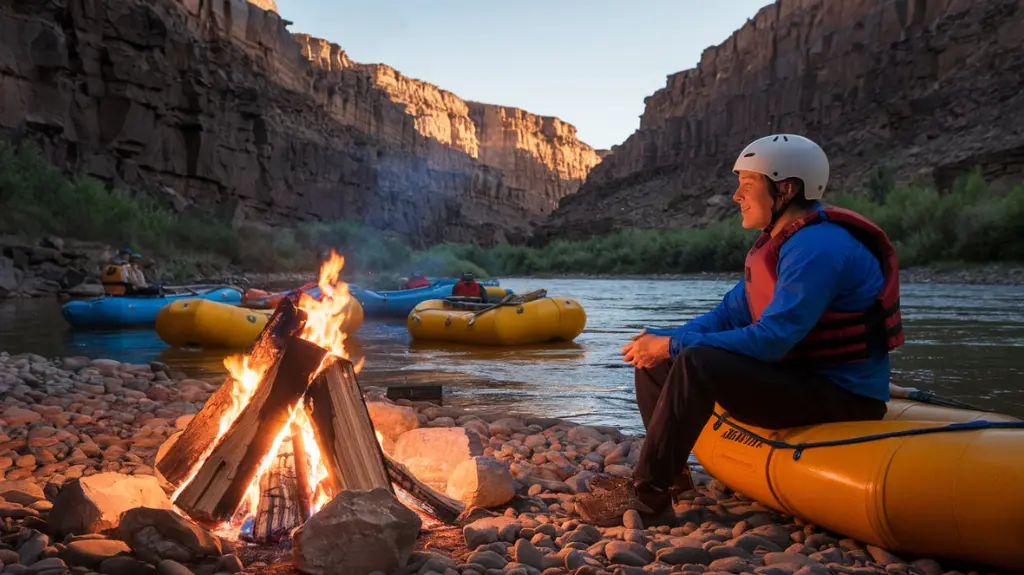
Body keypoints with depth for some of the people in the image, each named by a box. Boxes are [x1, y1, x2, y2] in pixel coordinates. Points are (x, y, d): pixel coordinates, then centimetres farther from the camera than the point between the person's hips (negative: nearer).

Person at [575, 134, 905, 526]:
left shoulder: (818, 248, -22)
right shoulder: (776, 244, 10)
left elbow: (770, 340, -28)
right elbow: (729, 315, 8)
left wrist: (673, 345, -24)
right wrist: (663, 339, -8)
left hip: (843, 396, -10)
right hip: (797, 377, 10)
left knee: (696, 363, -31)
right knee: (656, 361, 5)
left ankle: (647, 497, -22)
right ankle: (669, 474, 12)